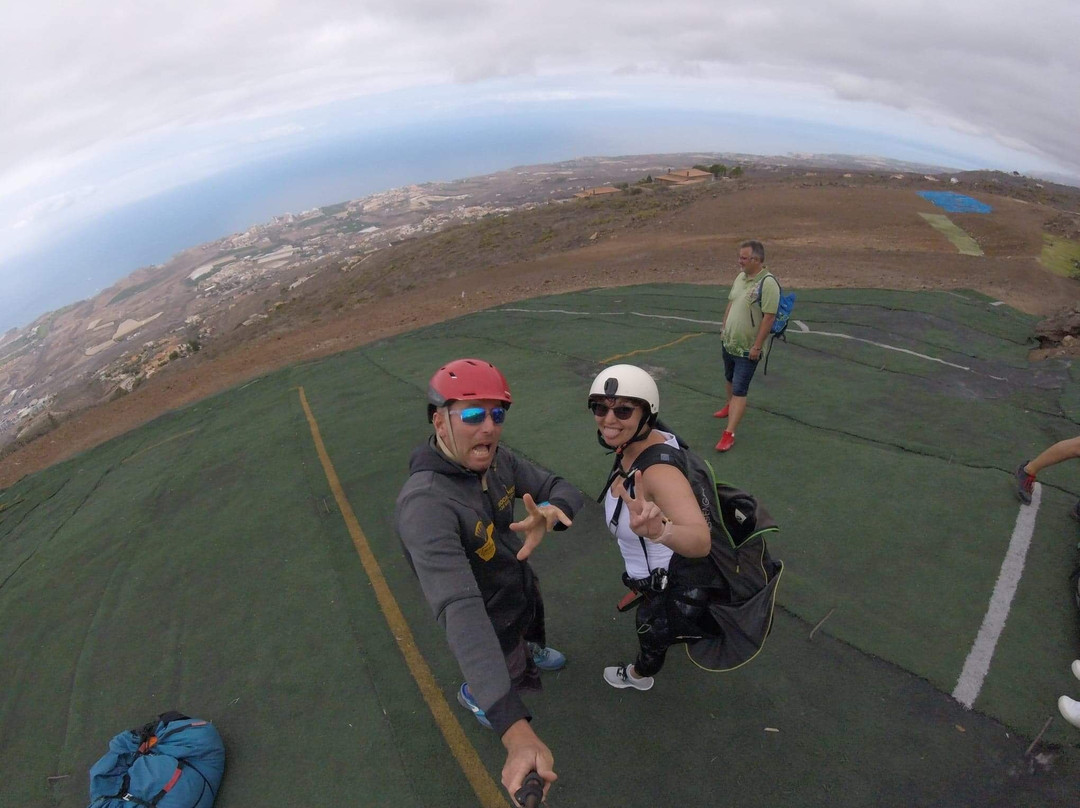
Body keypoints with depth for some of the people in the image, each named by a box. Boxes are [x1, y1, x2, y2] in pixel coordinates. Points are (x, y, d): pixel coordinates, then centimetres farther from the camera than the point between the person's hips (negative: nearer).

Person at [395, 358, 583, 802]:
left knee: (532, 634, 36)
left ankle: (531, 651, 73)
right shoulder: (425, 503, -42)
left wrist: (549, 511, -40)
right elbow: (460, 612, -50)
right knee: (514, 675, 25)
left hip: (524, 589, 6)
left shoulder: (495, 458, -20)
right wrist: (515, 729, -56)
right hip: (492, 619, -5)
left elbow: (564, 490, -14)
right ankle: (470, 696, 60)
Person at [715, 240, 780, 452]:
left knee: (739, 390, -6)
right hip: (729, 342, 8)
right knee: (729, 378, 26)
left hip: (748, 349, -8)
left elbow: (769, 317, -22)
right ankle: (730, 405, 52)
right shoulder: (740, 278, 5)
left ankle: (729, 434, -4)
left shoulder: (768, 283, -20)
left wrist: (757, 346, -22)